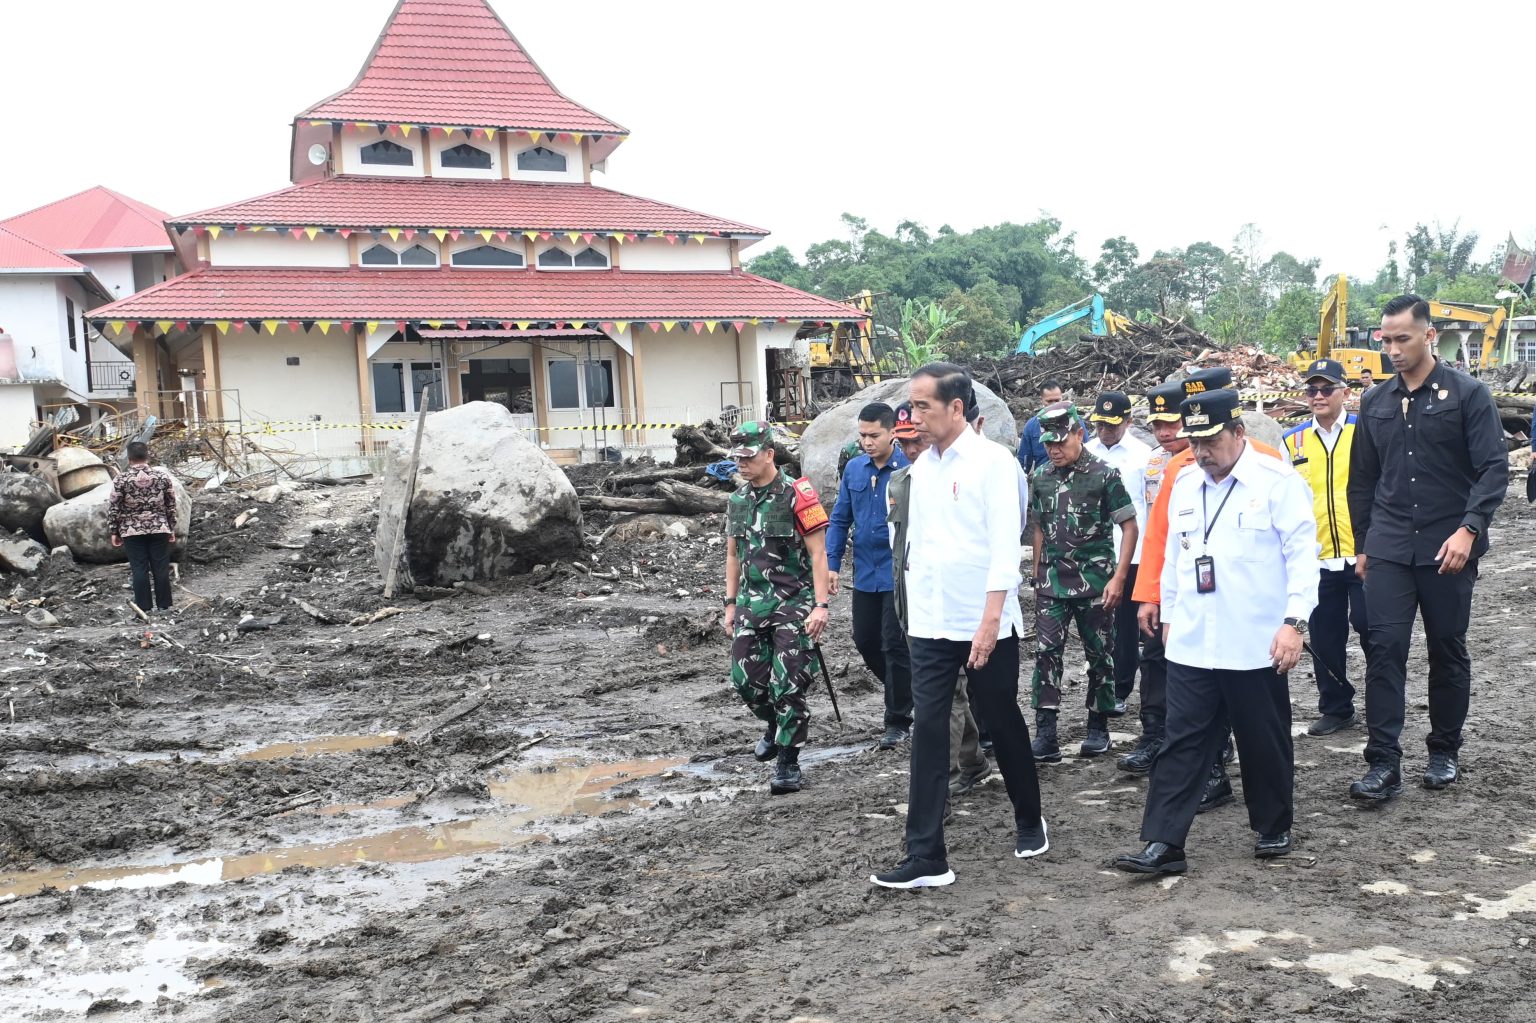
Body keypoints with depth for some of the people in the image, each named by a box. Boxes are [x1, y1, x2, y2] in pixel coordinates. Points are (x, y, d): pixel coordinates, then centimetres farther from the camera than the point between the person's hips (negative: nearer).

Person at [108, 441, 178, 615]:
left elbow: (113, 508, -5)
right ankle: (164, 606, 10)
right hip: (159, 529, 2)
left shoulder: (121, 479, -7)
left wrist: (114, 532, 4)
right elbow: (171, 505, 4)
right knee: (161, 568, 5)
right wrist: (172, 528, 13)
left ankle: (144, 607, 4)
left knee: (140, 570, 2)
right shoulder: (162, 475, -1)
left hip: (132, 532, -1)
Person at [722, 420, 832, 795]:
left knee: (788, 686, -6)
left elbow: (818, 554, -12)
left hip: (793, 603, -6)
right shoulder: (737, 501, 9)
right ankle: (777, 726, 36)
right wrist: (731, 604, 16)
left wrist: (820, 606, -17)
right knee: (746, 680, 6)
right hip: (752, 604, 6)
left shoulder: (796, 495, -11)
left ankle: (788, 763, 6)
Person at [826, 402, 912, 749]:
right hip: (865, 573, 6)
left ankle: (897, 721, 15)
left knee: (895, 646, 1)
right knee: (864, 641, 14)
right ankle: (902, 691, 38)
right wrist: (832, 564, 2)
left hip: (900, 574, -6)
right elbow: (840, 519, 9)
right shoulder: (854, 468, 3)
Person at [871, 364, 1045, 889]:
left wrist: (989, 621, -20)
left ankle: (1029, 821, 35)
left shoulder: (992, 461, -10)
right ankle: (926, 856, 4)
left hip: (986, 625, -5)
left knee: (1005, 727, 12)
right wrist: (915, 611, 11)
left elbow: (1005, 547, -15)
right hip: (930, 626, 5)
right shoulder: (922, 466, 8)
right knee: (928, 733, 0)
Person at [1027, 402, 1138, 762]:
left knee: (1100, 654, 7)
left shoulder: (1104, 474, -7)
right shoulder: (1040, 478, 7)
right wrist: (1037, 572, 13)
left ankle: (1098, 728, 21)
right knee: (1046, 652, -6)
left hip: (1096, 581, -3)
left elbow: (1130, 527, -6)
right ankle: (1046, 733, -5)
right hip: (1052, 582, 3)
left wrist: (1118, 577, -11)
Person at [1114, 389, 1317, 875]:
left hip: (1256, 645, -4)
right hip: (1191, 644, 4)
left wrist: (1295, 621, -17)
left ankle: (1273, 829, 30)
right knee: (1182, 742, 2)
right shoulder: (1184, 485, 10)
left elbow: (1302, 553, -11)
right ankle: (1163, 843, 3)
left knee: (1265, 742, 11)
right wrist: (1169, 613, 19)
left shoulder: (1278, 480, -7)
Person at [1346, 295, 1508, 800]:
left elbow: (1494, 468, -8)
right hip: (1388, 550, 3)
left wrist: (1468, 529, -20)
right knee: (1384, 649, -5)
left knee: (1448, 651, 9)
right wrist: (1362, 545, 14)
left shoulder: (1467, 393, -3)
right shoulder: (1376, 402, 9)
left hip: (1447, 548, -2)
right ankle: (1384, 763, -3)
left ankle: (1444, 752, 25)